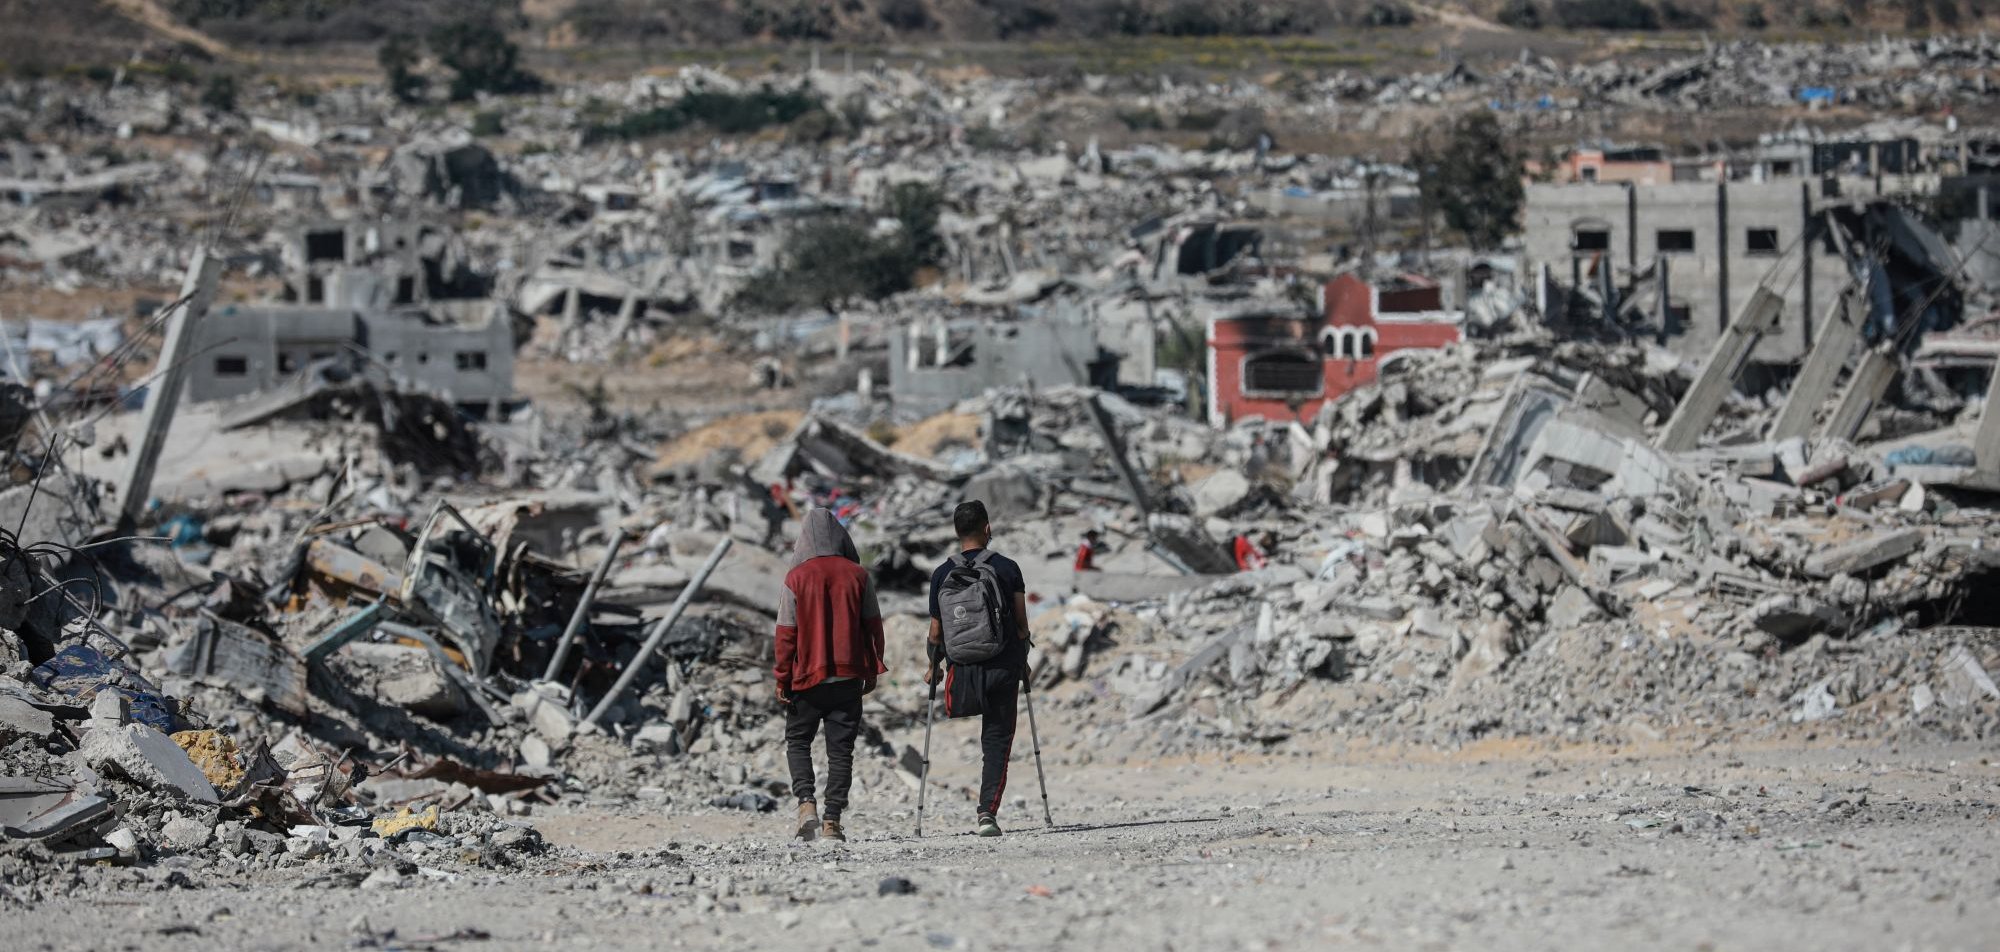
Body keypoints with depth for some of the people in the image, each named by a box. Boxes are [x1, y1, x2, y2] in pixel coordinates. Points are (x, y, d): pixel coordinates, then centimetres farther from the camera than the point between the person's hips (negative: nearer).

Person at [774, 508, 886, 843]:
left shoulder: (796, 578, -7)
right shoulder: (858, 576, -1)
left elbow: (786, 633, -6)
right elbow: (873, 625, 3)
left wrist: (782, 678, 1)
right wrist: (872, 671, 13)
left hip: (808, 677, -2)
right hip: (849, 676, 2)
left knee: (798, 741, 13)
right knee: (841, 748, 7)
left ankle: (806, 803, -7)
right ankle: (832, 820, 2)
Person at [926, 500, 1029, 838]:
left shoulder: (942, 575, -1)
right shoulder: (1007, 569, -2)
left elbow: (936, 632, 3)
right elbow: (1021, 623, 1)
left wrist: (933, 668, 18)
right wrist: (1023, 661, 16)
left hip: (964, 668, 0)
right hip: (1004, 667, 0)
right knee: (997, 743, 6)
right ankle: (988, 812, -5)